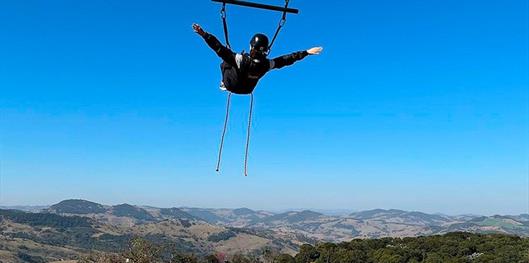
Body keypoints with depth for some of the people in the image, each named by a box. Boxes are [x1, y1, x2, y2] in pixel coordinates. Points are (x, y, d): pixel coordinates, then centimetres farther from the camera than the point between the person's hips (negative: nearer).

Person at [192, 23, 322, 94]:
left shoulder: (241, 59, -43)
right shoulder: (267, 65, -32)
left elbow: (219, 48, -42)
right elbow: (286, 59, -20)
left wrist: (204, 34, -39)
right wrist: (306, 52, -10)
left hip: (231, 86, -3)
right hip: (247, 90, 3)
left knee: (225, 62, 20)